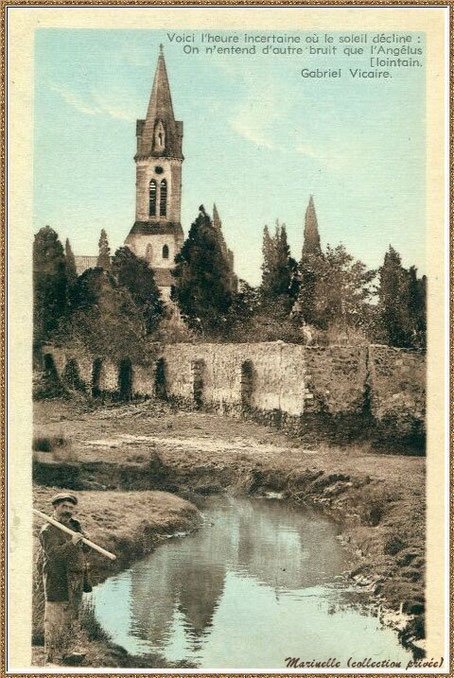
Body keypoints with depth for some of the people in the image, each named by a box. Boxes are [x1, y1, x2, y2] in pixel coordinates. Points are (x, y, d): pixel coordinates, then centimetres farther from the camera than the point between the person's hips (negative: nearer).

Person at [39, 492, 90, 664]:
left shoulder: (73, 525, 15)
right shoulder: (48, 530, -10)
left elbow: (86, 548, 17)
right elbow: (53, 554, -23)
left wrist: (85, 539, -4)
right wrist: (71, 543, -32)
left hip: (76, 580, 9)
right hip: (58, 581, -8)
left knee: (71, 619, 16)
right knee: (55, 620, -6)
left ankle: (64, 652, 28)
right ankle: (52, 657, 0)